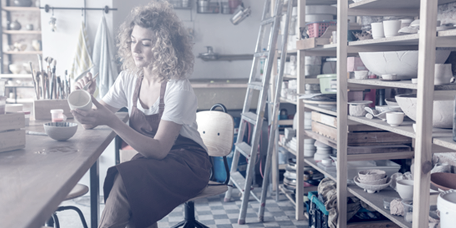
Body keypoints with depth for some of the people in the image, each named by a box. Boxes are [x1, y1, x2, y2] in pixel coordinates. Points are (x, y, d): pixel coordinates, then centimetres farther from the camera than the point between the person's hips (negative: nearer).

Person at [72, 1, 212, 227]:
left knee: (125, 179, -30)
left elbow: (159, 149, -25)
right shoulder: (129, 79, -1)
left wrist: (112, 122, -34)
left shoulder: (178, 89, -20)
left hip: (187, 163, -5)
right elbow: (92, 122, 2)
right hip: (151, 158, 5)